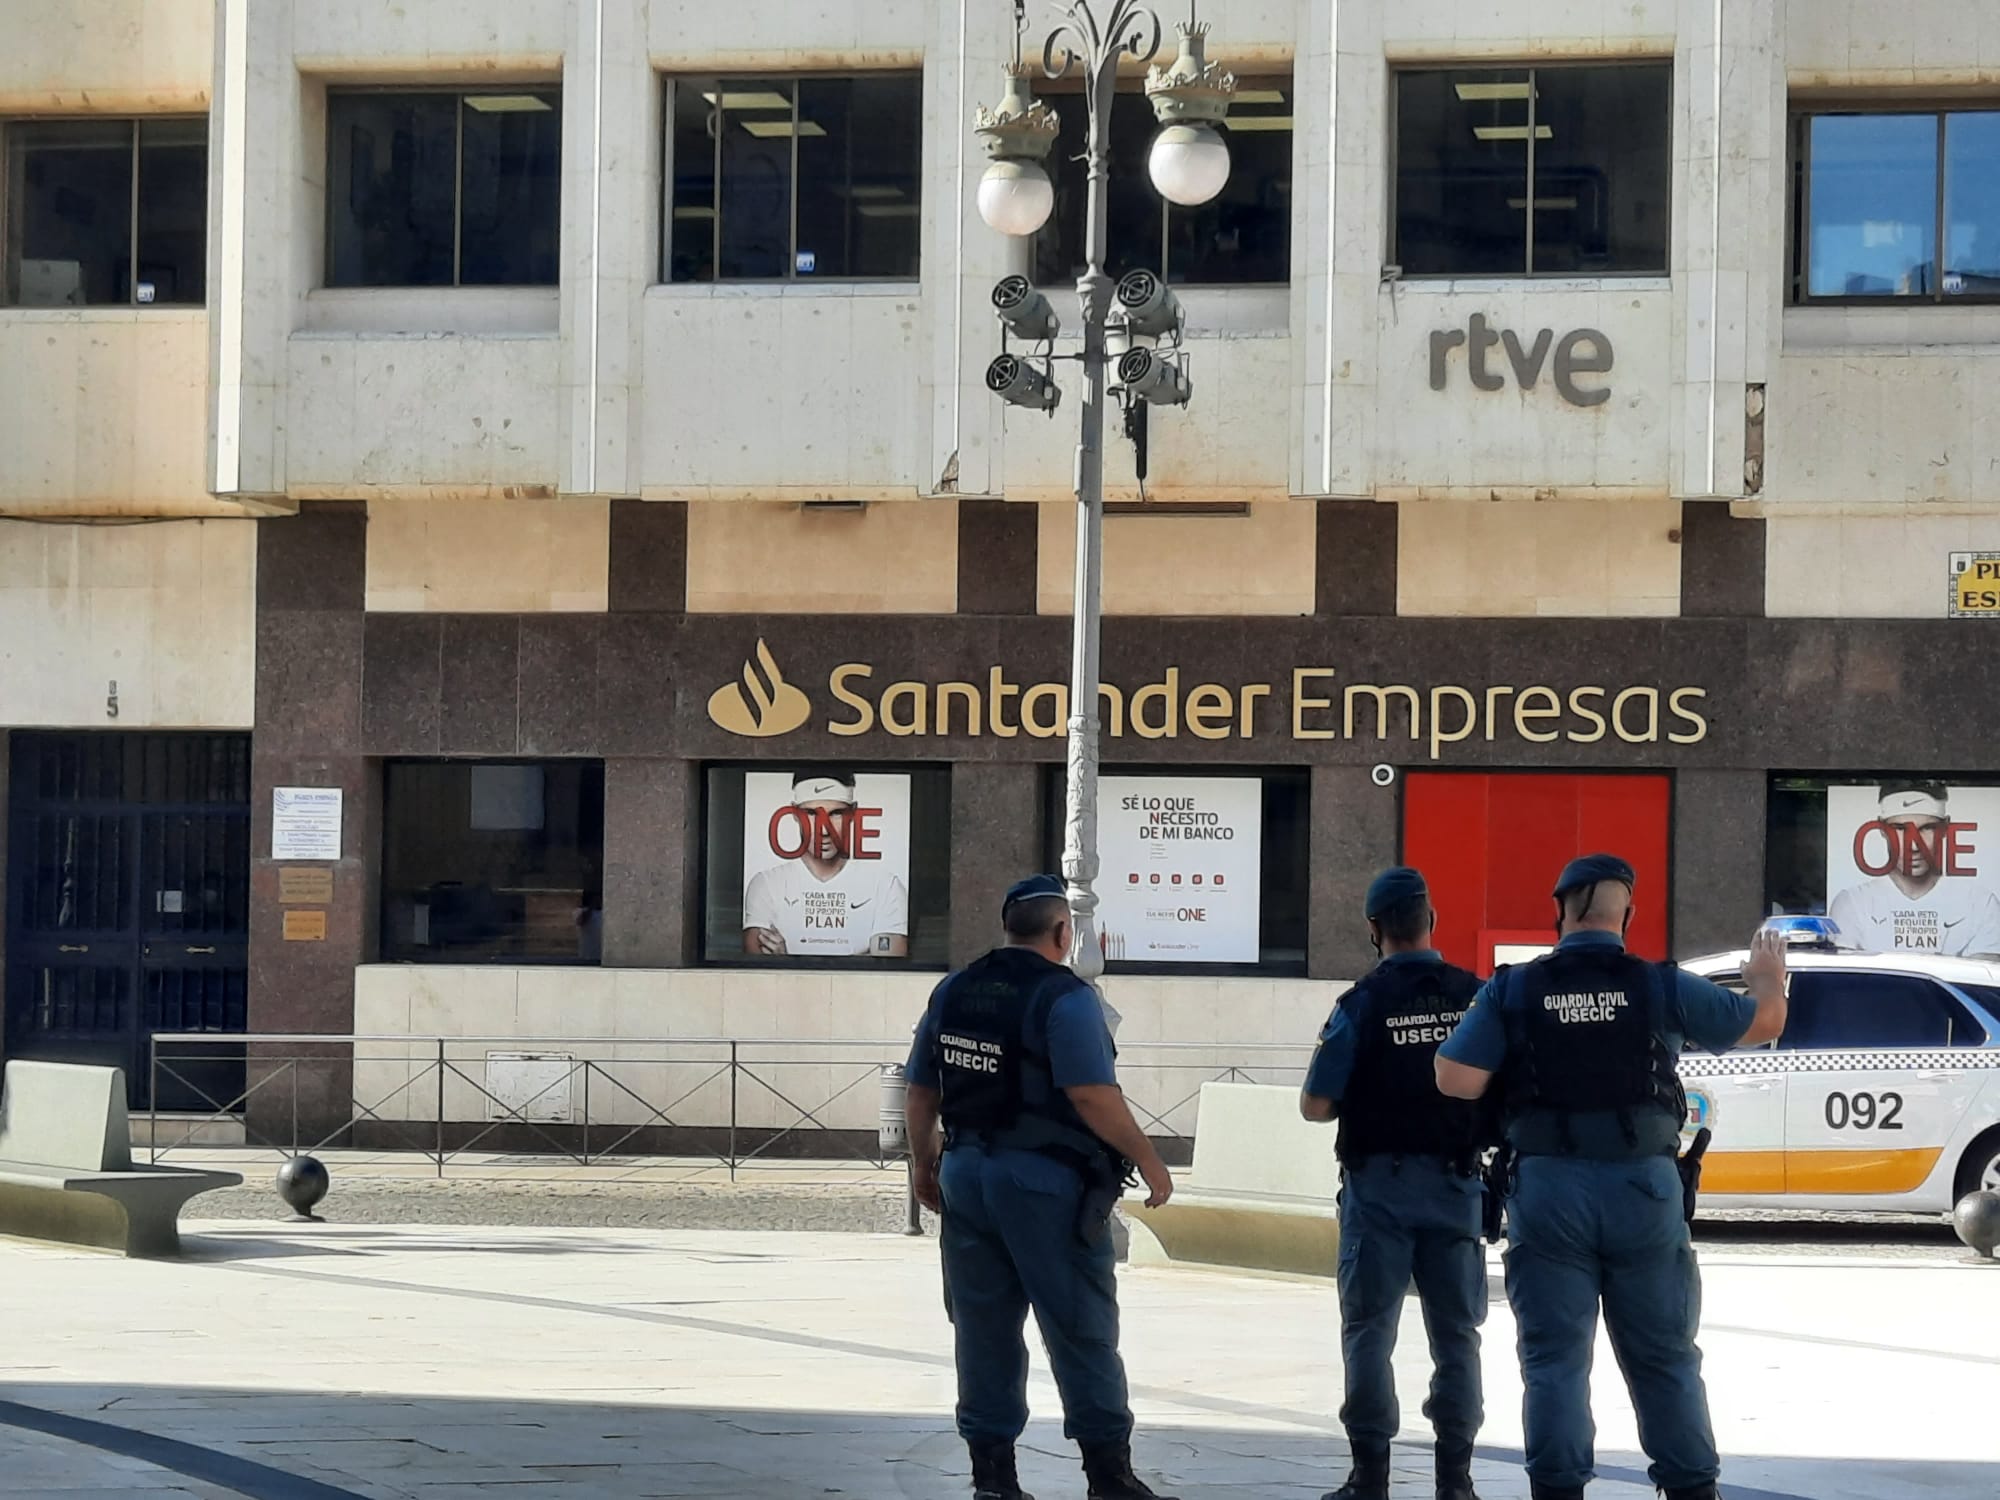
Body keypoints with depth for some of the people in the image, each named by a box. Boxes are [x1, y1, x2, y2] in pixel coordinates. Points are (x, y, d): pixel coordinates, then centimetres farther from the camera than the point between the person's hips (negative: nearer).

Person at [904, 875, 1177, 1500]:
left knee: (984, 1329, 10)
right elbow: (1092, 1096, -19)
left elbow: (921, 1092, 12)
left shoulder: (952, 992, 8)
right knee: (1081, 1331, 0)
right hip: (1044, 1183, -6)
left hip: (966, 1174, 6)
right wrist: (1148, 1161, -10)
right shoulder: (1063, 997, -13)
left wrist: (923, 1162, 25)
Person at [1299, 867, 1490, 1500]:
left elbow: (1315, 1105, -8)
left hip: (1379, 1181, -2)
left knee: (1369, 1329, 5)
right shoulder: (1476, 997, -3)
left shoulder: (1362, 1003, -10)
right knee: (1456, 1331, 11)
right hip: (1455, 1180, 2)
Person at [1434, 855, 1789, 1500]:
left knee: (1555, 1359, 4)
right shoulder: (1661, 987, -1)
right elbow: (1763, 1022, 7)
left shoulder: (1511, 990, -2)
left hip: (1549, 1190, -1)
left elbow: (1456, 1079, -7)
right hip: (1644, 1189, 1)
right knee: (1664, 1357, 11)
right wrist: (1768, 975, 29)